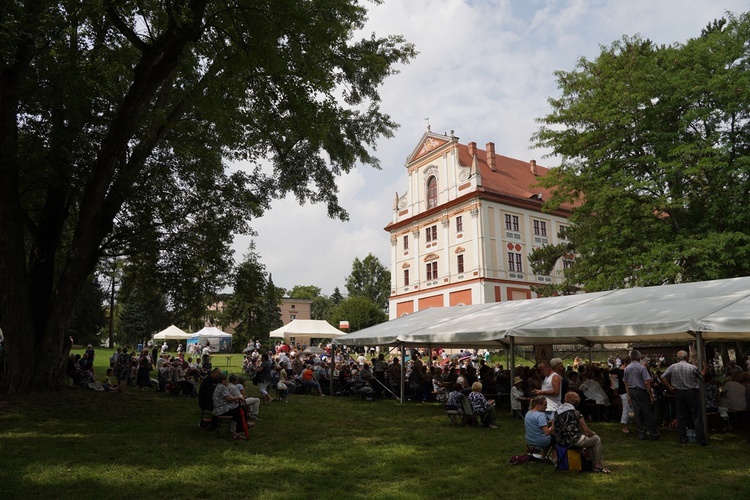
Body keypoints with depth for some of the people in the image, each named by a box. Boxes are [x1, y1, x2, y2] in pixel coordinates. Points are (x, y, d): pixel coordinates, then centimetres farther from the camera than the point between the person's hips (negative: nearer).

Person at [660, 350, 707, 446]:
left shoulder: (672, 367, -3)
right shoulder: (692, 367, -8)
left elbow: (663, 378, -6)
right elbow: (701, 376, 7)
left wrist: (670, 387, 0)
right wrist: (704, 368, 24)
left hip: (679, 393, 2)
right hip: (692, 393, -2)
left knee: (681, 417, 9)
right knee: (697, 417, 5)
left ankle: (683, 439, 11)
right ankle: (702, 440, 7)